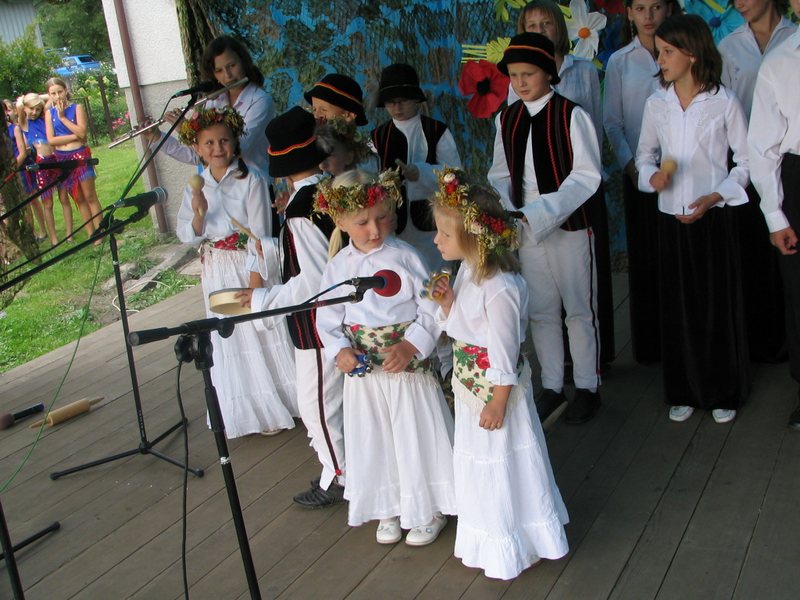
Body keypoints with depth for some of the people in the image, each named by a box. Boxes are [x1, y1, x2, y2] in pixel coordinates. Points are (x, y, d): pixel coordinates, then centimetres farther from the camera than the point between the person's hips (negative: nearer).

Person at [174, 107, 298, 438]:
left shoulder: (251, 180, -11)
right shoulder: (196, 186, 3)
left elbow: (260, 233, -13)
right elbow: (186, 235, -1)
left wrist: (255, 277, -16)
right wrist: (199, 213, -21)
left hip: (248, 264, -4)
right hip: (216, 271, 5)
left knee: (260, 334, 5)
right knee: (228, 341, 12)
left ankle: (272, 408, 22)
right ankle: (239, 414, 26)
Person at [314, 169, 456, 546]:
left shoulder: (405, 257, -11)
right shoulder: (338, 266, -2)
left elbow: (431, 310, -10)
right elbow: (327, 317, 4)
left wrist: (411, 347, -21)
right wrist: (339, 350, -12)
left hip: (408, 366, -3)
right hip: (363, 372, 3)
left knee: (417, 437, 9)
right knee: (373, 441, 15)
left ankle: (429, 510, 30)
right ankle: (388, 509, 37)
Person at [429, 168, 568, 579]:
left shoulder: (500, 288, -30)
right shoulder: (467, 271, -1)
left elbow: (505, 352, -24)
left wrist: (498, 402, -18)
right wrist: (447, 302, -9)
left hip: (496, 390, -9)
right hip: (470, 387, 10)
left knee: (503, 464, 9)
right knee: (479, 462, 24)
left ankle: (517, 548, 32)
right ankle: (496, 537, 46)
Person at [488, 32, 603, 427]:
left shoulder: (570, 115, -11)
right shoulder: (507, 119, 5)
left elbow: (586, 176, -15)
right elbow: (501, 175, 9)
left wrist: (540, 213, -23)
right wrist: (506, 212, -11)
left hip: (570, 227, -5)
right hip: (526, 230, 5)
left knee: (580, 309, 7)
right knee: (540, 311, 12)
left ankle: (587, 386, 23)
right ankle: (552, 387, 26)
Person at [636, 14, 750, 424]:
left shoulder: (724, 102, -6)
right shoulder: (656, 104, 3)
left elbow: (746, 160, -2)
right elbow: (645, 154, 13)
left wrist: (714, 197, -14)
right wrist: (651, 176, -9)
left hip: (715, 217, -3)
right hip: (671, 217, 3)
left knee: (718, 304, 5)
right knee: (677, 306, 8)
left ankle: (724, 393, 21)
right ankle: (683, 392, 22)